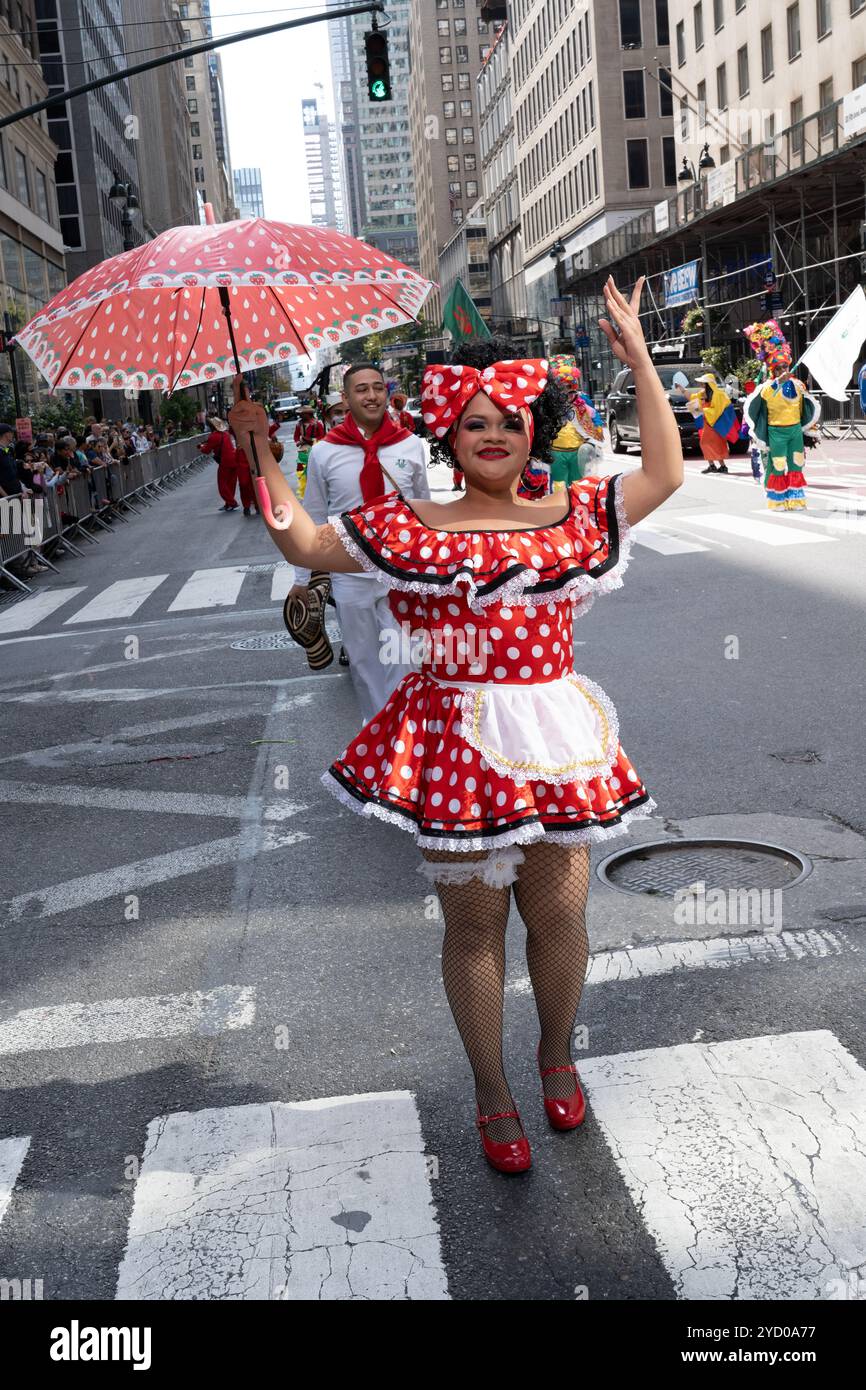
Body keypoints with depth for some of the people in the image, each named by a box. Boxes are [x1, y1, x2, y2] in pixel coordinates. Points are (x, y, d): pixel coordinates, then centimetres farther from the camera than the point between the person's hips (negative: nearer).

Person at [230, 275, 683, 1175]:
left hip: (559, 744, 2)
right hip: (458, 748, -2)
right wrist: (259, 452, -5)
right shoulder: (411, 528, 0)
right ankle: (492, 1092, 29)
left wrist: (639, 360, 7)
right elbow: (302, 543, 0)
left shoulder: (573, 517, 7)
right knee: (474, 925, 9)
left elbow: (665, 473, 7)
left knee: (560, 917, 10)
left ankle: (557, 1054, 39)